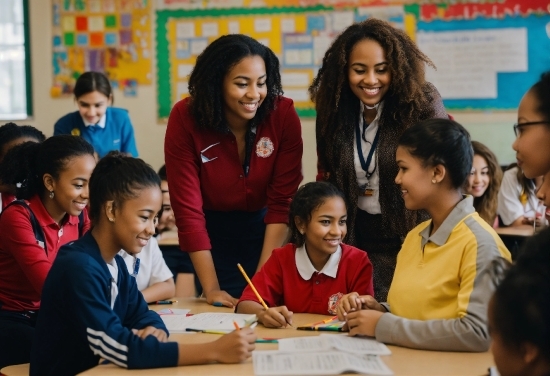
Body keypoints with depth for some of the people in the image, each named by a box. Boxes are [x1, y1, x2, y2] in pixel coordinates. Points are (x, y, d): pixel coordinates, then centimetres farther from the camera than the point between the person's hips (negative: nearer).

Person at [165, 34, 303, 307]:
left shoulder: (284, 114, -20)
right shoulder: (185, 118, -21)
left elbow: (283, 202, -18)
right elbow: (187, 208, -21)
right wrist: (211, 289, -24)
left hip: (267, 233, 1)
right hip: (212, 235, -1)